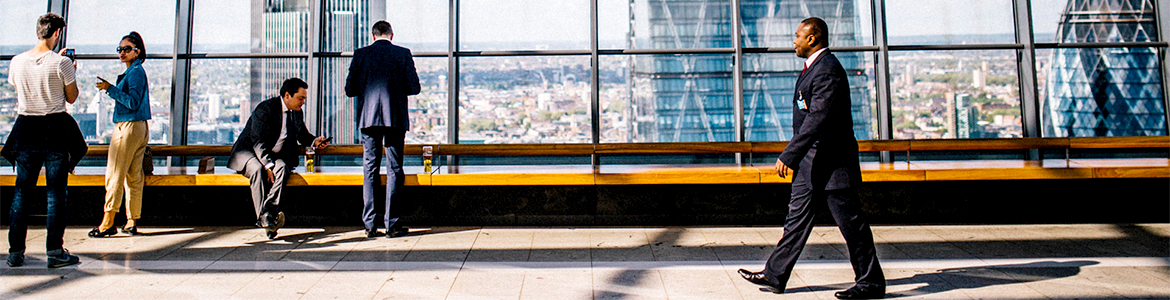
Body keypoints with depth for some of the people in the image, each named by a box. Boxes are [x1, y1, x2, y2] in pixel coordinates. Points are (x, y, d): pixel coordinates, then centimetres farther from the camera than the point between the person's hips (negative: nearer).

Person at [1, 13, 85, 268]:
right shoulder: (61, 62, -10)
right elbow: (71, 97, -1)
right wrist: (71, 73, 15)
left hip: (25, 128, 4)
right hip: (55, 129, -4)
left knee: (22, 191, 10)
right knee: (56, 192, 0)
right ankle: (55, 251, 1)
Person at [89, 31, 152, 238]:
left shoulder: (135, 72, -10)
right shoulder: (135, 71, 19)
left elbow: (132, 102, -19)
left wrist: (111, 89, -20)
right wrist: (111, 89, 21)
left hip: (128, 127, -10)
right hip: (140, 128, 10)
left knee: (114, 174, -7)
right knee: (134, 176, 9)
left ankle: (107, 223, -5)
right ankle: (132, 222, 11)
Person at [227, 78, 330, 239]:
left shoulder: (297, 113, 7)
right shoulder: (265, 109, -15)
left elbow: (302, 135, 24)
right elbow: (258, 142, -21)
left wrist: (314, 141, 0)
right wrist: (268, 165, -32)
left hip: (276, 156, 4)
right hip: (249, 151, -4)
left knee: (282, 167, -31)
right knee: (257, 169, -37)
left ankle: (270, 213, -44)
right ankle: (262, 217, -40)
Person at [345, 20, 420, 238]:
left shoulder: (361, 54, 4)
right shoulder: (403, 54, 0)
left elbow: (349, 89, 3)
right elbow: (414, 88, -2)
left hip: (369, 118, 1)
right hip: (396, 119, -1)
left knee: (370, 170, 7)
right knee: (394, 171, 4)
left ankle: (370, 225, 6)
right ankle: (392, 224, 3)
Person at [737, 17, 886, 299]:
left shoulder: (828, 69, -18)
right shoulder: (813, 67, 15)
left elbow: (818, 119, -26)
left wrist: (788, 156, -26)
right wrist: (795, 156, 24)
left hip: (832, 162, -10)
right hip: (812, 162, 10)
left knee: (850, 222, 0)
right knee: (797, 217, 12)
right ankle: (774, 275, 18)